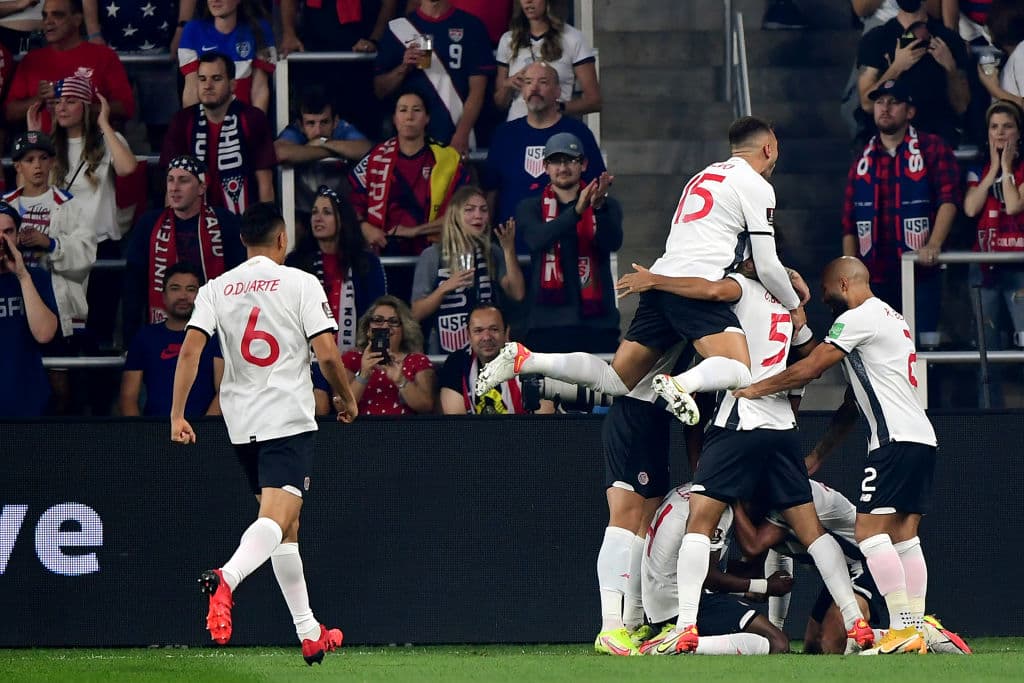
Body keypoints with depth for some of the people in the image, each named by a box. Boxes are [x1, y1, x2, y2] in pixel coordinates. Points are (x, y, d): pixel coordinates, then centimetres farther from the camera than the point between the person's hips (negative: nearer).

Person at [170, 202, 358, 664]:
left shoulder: (216, 288, 8)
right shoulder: (300, 283, -3)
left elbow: (190, 349, -3)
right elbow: (327, 353, -8)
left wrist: (177, 414, 0)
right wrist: (346, 398, 9)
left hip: (241, 425, 5)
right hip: (288, 419, -5)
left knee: (287, 526, 17)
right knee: (278, 518, -16)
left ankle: (309, 632, 20)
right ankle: (226, 579, -46)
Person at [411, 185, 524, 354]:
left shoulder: (493, 254, 10)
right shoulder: (432, 256, 0)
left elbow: (517, 294, -4)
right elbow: (416, 314, -3)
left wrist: (509, 250, -10)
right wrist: (445, 288, -19)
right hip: (445, 352, -3)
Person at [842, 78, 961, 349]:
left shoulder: (932, 149, 2)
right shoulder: (863, 161, 15)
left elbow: (949, 198, -10)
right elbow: (849, 224, 16)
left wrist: (933, 245, -25)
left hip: (920, 273, -4)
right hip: (875, 275, 4)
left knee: (925, 345, -8)